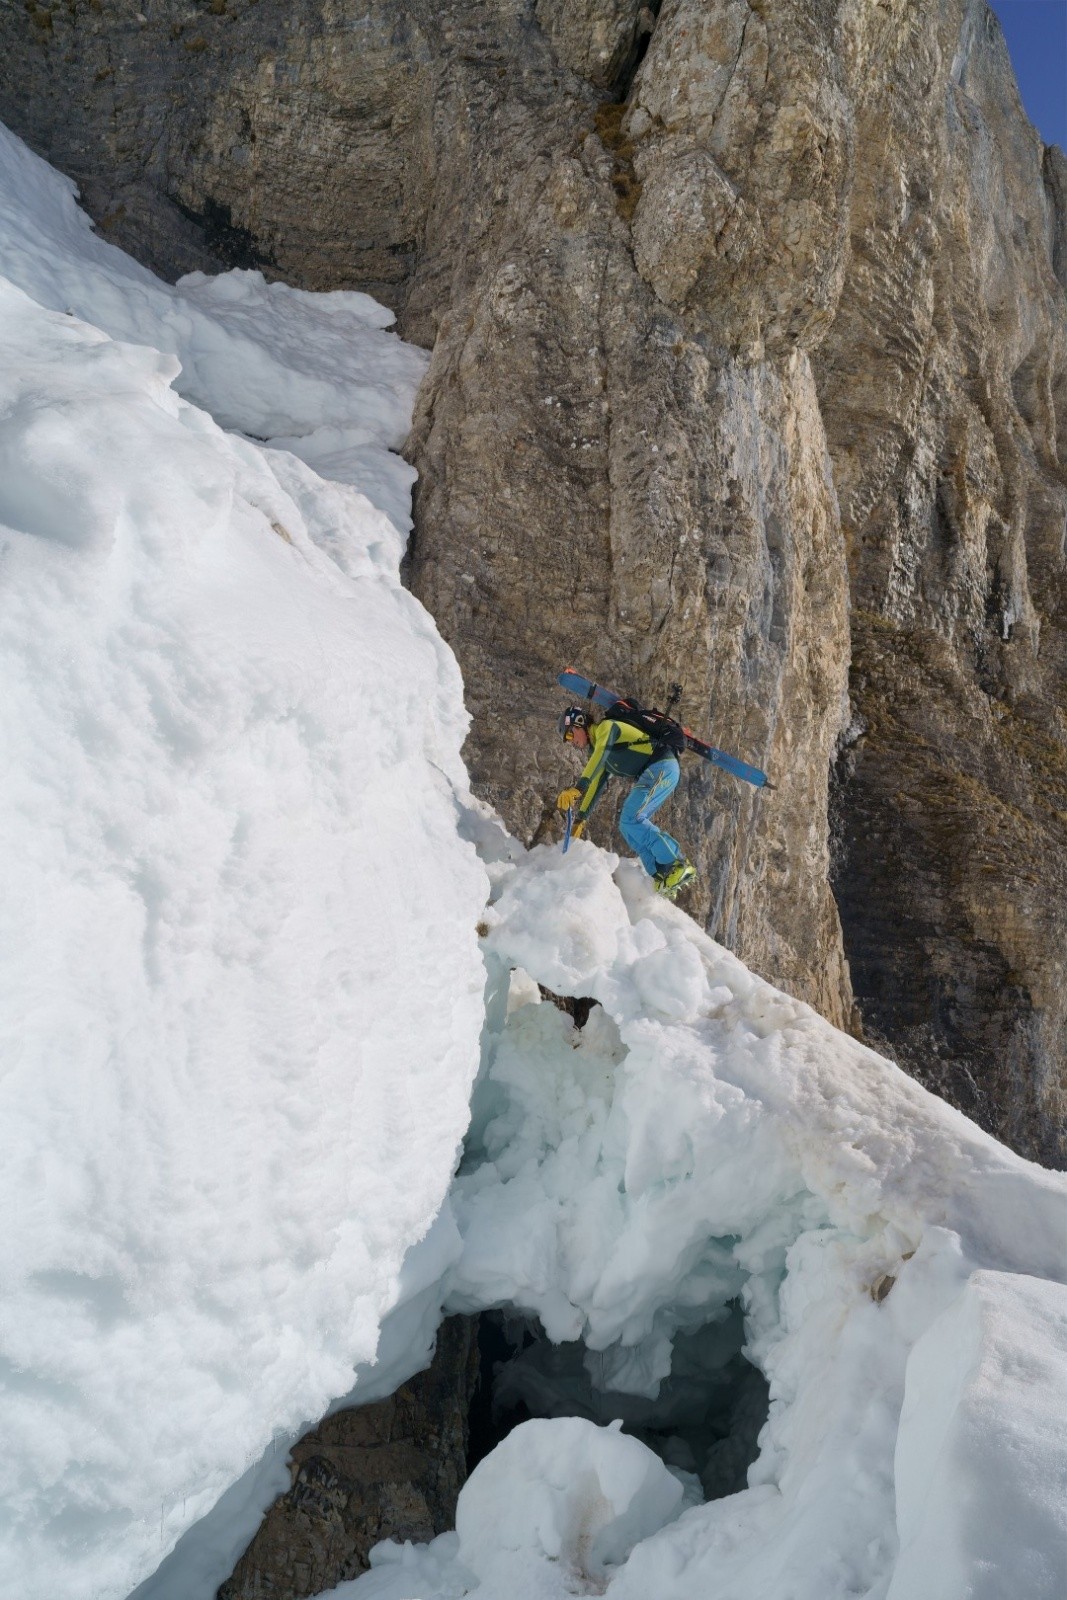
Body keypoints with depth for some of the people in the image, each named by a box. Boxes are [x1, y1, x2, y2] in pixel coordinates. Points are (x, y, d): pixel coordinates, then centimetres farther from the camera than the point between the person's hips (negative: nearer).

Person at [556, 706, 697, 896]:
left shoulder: (606, 727, -4)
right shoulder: (600, 752, 24)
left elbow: (600, 755, -24)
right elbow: (596, 786, 31)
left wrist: (578, 787, -36)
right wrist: (580, 817, 28)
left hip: (662, 767, -10)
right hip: (650, 774, 10)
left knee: (631, 819, -19)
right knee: (627, 826, 3)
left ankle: (679, 865, -19)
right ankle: (661, 876, -4)